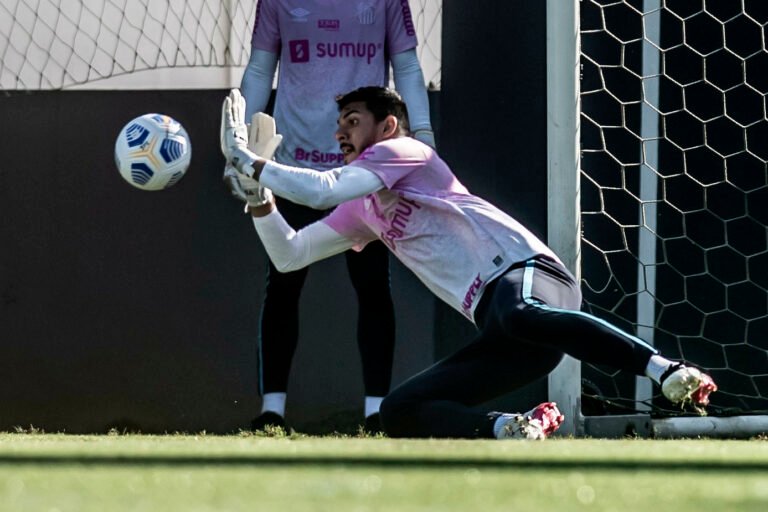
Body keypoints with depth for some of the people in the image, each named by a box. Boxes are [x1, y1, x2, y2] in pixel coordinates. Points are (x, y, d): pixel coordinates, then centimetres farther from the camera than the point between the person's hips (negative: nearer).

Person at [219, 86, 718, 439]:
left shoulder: (403, 150, 7)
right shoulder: (362, 209, 32)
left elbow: (322, 189, -8)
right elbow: (289, 255, 35)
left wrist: (246, 162, 2)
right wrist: (258, 192, 21)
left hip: (527, 272, -8)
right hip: (501, 335, 8)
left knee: (517, 315, -45)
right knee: (399, 412, -3)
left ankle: (670, 373, -53)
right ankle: (511, 428, -20)